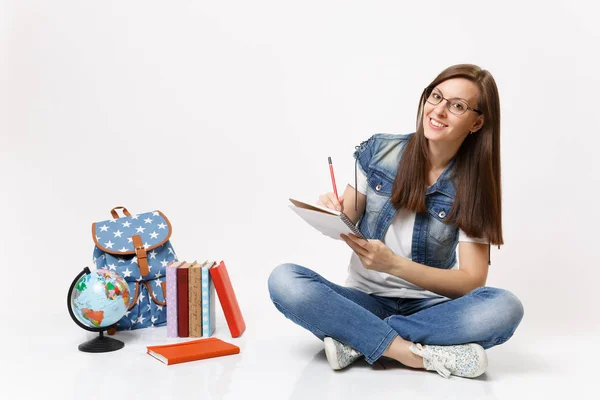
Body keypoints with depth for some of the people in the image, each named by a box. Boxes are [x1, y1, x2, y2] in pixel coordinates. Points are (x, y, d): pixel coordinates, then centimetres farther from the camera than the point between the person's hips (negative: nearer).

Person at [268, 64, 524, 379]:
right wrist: (334, 214, -19)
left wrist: (393, 264, -25)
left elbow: (472, 280, -11)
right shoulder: (379, 151, -2)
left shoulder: (474, 187, -6)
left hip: (429, 307, 0)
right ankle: (416, 353, -27)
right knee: (284, 280, -26)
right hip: (365, 299, 1)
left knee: (505, 308, -31)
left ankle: (356, 340, -23)